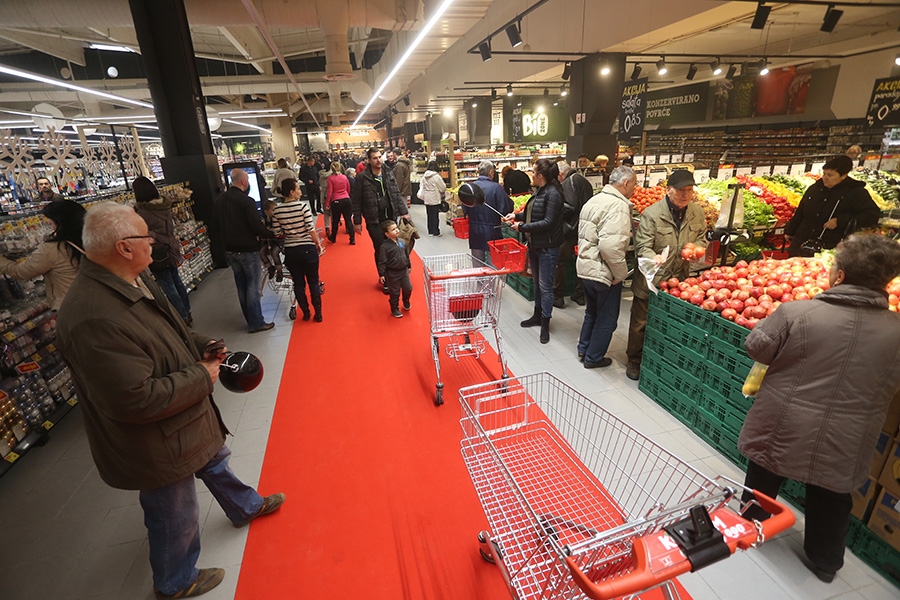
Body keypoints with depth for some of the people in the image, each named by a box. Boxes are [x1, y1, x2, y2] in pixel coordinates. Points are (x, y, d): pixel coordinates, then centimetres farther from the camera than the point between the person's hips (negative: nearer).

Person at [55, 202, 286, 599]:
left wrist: (203, 346, -4)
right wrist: (202, 377, -22)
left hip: (188, 418, 9)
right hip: (155, 446, -9)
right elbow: (136, 400, -34)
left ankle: (244, 507, 60)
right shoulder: (94, 319, -36)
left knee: (214, 460, 32)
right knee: (176, 517, 16)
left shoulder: (134, 279, -5)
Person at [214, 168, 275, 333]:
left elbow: (219, 226, 13)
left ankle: (251, 320, 25)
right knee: (253, 287, 0)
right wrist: (272, 235, -5)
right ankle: (256, 323, 6)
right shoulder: (246, 201, -18)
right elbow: (257, 227, -19)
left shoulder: (219, 201, 6)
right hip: (247, 250, -7)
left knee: (241, 287, 15)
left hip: (230, 250, 7)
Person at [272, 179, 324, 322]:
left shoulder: (277, 210, -2)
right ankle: (318, 314, 15)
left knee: (298, 283, 14)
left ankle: (306, 313, 23)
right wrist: (318, 243, 0)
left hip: (290, 251, 3)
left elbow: (277, 233, -1)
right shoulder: (303, 206, -12)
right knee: (313, 282, 9)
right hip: (307, 249, -3)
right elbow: (311, 229, -15)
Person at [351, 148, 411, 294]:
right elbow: (356, 201, -3)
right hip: (374, 221, -4)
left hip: (391, 218, 4)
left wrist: (403, 212, 7)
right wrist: (357, 221, -4)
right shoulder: (362, 177, -6)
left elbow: (397, 195, 13)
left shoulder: (388, 174, 8)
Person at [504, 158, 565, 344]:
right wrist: (517, 215, 5)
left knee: (545, 286, 0)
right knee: (537, 282, 19)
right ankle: (537, 315, 35)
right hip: (534, 245, 9)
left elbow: (548, 222, -23)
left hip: (547, 247, -9)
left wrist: (522, 227, -19)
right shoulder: (540, 191, 8)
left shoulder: (553, 194, -18)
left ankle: (545, 323, 13)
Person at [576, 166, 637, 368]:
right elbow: (610, 246, -31)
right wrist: (621, 273, -18)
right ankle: (594, 358, 23)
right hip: (604, 272, -9)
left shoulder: (594, 200, 9)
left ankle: (583, 350, 37)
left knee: (592, 312, 25)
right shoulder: (618, 206, -20)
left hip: (586, 267, 9)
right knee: (607, 318, 10)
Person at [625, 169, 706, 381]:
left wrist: (696, 248, -8)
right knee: (641, 323, 8)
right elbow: (642, 246, -18)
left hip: (679, 281, 5)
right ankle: (634, 360, 26)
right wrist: (653, 257, -39)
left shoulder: (697, 213, 1)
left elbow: (701, 238, 16)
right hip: (650, 280, -4)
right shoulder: (652, 213, -15)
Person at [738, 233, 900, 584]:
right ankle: (825, 562, 41)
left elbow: (756, 348, -11)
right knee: (832, 501, 23)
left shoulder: (796, 313, -22)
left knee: (762, 482, 21)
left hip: (783, 429, -2)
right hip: (844, 444, 2)